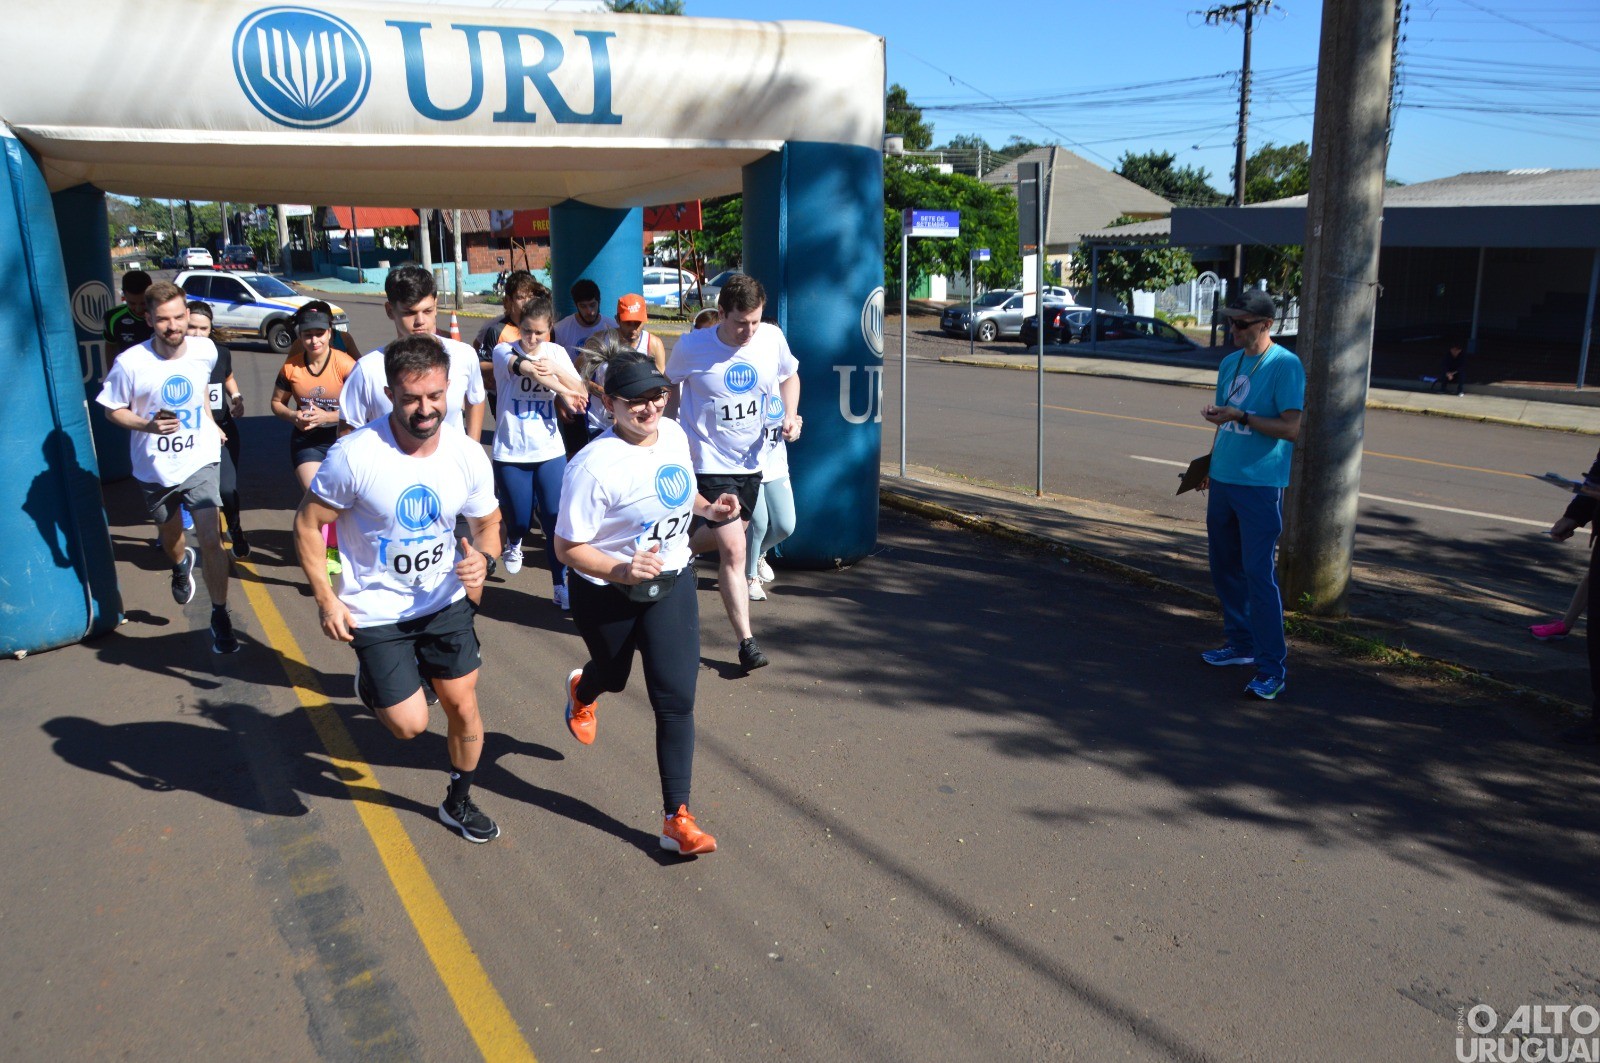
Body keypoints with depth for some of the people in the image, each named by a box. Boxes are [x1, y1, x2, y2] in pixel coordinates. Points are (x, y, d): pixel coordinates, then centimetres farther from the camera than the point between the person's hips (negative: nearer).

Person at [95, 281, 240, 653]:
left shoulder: (205, 350, -10)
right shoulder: (130, 363, -19)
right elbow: (113, 410, -6)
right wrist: (147, 424, -24)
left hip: (200, 461, -1)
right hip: (155, 468, 1)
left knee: (211, 541, -14)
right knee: (171, 536, 24)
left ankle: (220, 616, 1)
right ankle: (181, 566, 60)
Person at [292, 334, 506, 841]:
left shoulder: (468, 455, -12)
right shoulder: (355, 455, -23)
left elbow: (488, 524, 4)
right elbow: (308, 524, -10)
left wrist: (481, 558, -18)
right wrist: (326, 600, -12)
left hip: (446, 601, 3)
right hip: (376, 611, -3)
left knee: (463, 706, 9)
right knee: (410, 724, -2)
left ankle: (458, 802, 35)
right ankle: (369, 682, 34)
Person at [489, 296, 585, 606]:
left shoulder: (556, 352, 4)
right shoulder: (504, 351, -5)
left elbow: (580, 393, -8)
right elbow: (526, 368, -28)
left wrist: (556, 369, -25)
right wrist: (564, 391, -31)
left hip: (550, 452, 2)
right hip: (510, 453, -2)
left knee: (556, 520, -5)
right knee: (520, 518, 8)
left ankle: (561, 587, 7)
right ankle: (513, 541, 45)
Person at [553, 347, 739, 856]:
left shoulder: (674, 434, -5)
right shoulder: (594, 465, -27)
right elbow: (567, 547, -22)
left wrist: (707, 508, -1)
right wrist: (620, 570, -38)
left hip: (671, 583, 4)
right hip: (607, 593, -4)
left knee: (676, 699, -3)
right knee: (613, 676, 23)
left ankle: (677, 819, 7)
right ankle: (582, 690, 65)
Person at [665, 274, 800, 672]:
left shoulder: (772, 338, -7)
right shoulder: (690, 347, -15)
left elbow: (789, 376, 12)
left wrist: (790, 416, -5)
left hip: (751, 460, 5)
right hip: (709, 463, -5)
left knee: (723, 536, 21)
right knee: (733, 549, -11)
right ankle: (746, 642, -1)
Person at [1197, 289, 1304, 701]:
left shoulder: (1285, 365, -9)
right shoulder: (1230, 363, 12)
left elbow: (1291, 428, -16)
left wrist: (1240, 416, -23)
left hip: (1260, 485, -7)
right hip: (1223, 481, 8)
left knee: (1258, 573, -9)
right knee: (1225, 567, 14)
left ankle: (1271, 668, -3)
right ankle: (1241, 643, 30)